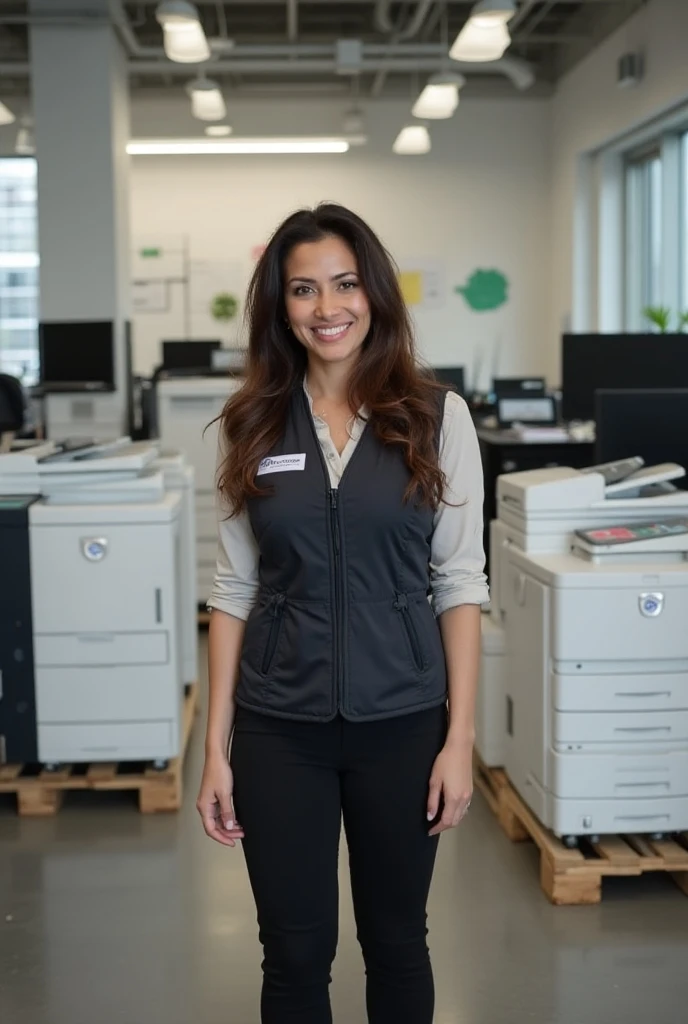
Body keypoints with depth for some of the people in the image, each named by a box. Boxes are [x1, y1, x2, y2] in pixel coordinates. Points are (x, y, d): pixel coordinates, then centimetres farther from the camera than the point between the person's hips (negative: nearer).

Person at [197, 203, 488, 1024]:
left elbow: (459, 583, -2)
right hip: (279, 729, 1)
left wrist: (459, 736, -6)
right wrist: (217, 745, 0)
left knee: (395, 940, 16)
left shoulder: (435, 416, -4)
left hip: (401, 723, -1)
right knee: (295, 953, 11)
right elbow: (233, 589, 3)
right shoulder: (250, 425, 1)